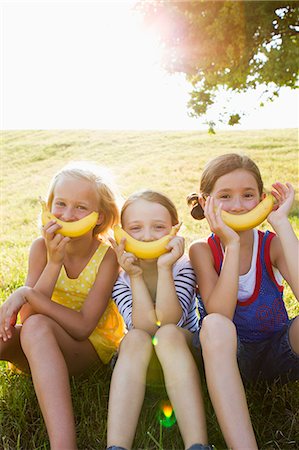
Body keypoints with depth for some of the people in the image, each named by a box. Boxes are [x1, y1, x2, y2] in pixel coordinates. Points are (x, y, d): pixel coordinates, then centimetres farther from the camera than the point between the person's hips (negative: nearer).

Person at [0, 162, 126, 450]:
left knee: (37, 327, -34)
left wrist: (26, 294, -28)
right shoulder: (42, 247, -9)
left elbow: (82, 327, -21)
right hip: (40, 351, 4)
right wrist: (54, 262, -27)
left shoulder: (107, 257, -16)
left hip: (91, 348, -3)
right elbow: (27, 318, -17)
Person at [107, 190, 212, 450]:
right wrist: (136, 276, -29)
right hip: (141, 360, 1)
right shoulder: (120, 276, -11)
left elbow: (168, 321, -26)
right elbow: (145, 327, -22)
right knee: (135, 339, -33)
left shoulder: (184, 267, -13)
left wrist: (164, 268, -33)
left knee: (168, 334, -34)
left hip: (184, 349, -1)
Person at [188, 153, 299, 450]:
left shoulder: (272, 244, -8)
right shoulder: (202, 250, -10)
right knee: (214, 325, -36)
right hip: (229, 356, -1)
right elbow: (219, 316, -24)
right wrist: (232, 245, -29)